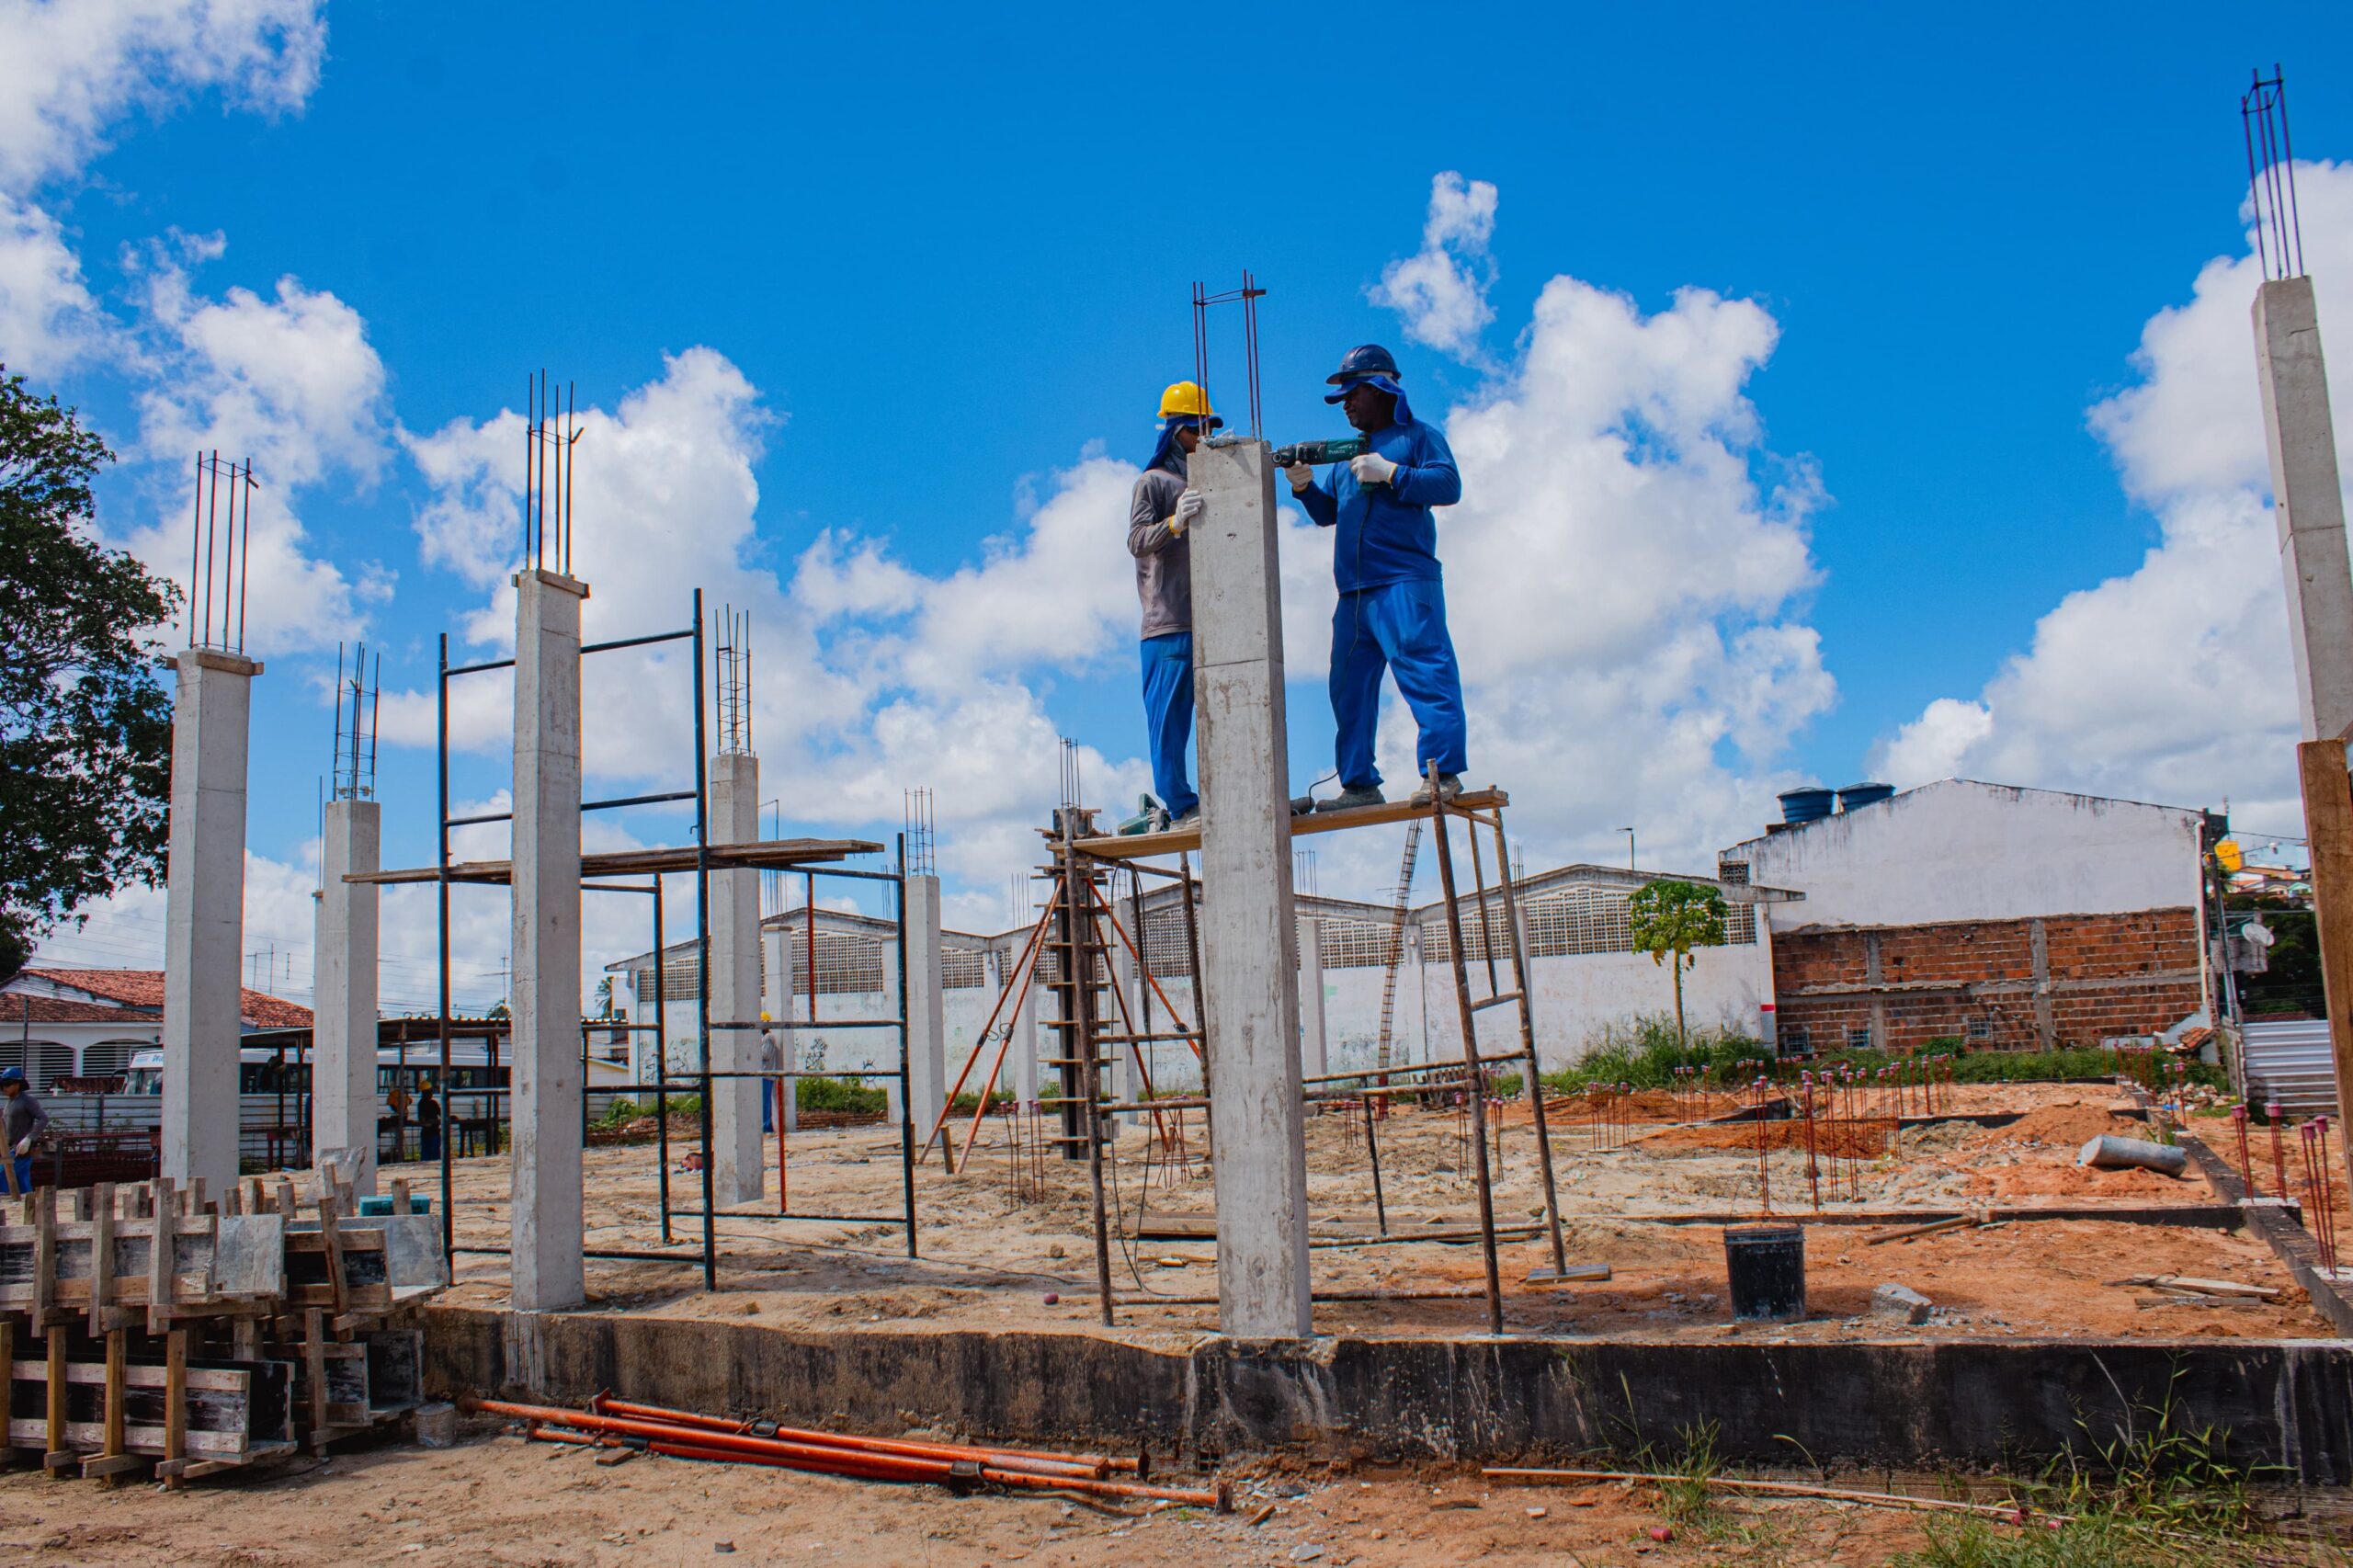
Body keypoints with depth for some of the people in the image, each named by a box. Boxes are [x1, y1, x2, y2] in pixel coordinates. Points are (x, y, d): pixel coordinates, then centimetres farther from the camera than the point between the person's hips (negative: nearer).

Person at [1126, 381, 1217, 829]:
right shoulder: (1154, 482, 5)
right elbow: (1137, 541, -9)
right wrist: (1175, 522, -25)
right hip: (1170, 623, -6)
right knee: (1170, 716, -6)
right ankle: (1180, 805, -5)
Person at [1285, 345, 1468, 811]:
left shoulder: (1418, 435, 7)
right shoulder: (1348, 453, 26)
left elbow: (1449, 485, -7)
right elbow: (1327, 513, 24)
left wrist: (1389, 473, -12)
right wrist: (1304, 486, 5)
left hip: (1405, 583, -7)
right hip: (1353, 592, 7)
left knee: (1423, 670, -16)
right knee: (1349, 687, 5)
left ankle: (1442, 772, -17)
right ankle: (1358, 785, 9)